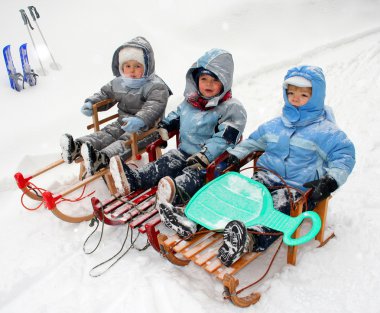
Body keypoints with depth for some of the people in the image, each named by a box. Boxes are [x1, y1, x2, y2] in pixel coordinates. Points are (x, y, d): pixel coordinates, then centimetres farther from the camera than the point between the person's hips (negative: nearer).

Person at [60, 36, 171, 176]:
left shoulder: (156, 86, -15)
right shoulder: (119, 83, 8)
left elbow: (154, 107, -30)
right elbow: (105, 94, 23)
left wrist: (139, 120, -49)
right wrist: (91, 103, 2)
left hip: (147, 127, -7)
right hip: (123, 122, 8)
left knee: (126, 141, -30)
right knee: (106, 133, -14)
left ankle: (102, 159, -55)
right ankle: (76, 147, -32)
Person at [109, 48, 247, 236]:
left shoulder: (232, 108, -8)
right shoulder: (191, 101, 15)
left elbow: (223, 138, -19)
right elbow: (176, 115, 32)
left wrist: (204, 156, -29)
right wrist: (163, 127, 12)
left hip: (213, 162, -6)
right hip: (186, 152, 7)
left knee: (194, 174, -33)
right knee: (167, 163, -17)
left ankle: (175, 193, -64)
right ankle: (131, 179, -36)